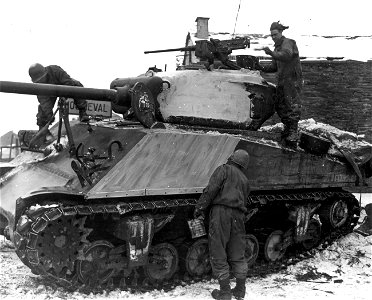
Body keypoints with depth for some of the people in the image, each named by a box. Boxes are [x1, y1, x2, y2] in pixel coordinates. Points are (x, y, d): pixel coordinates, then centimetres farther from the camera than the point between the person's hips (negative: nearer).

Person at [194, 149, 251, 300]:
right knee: (237, 254, 13)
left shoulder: (224, 169, 7)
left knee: (218, 253, 1)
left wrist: (200, 207, -6)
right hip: (238, 214, 6)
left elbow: (211, 189, -7)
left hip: (221, 210, -6)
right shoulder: (245, 180, 26)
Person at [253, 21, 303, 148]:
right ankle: (287, 128, 26)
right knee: (280, 107, 11)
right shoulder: (277, 47, 17)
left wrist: (272, 53, -48)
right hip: (282, 81, 9)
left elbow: (286, 55, -34)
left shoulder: (288, 43, -11)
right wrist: (262, 68, 0)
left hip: (293, 80, -9)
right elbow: (274, 67, 17)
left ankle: (293, 135, -9)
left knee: (293, 107, -10)